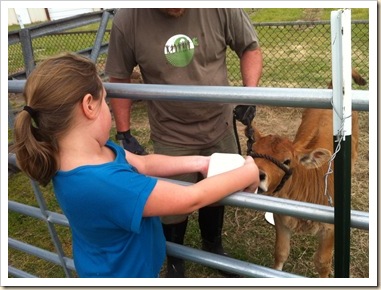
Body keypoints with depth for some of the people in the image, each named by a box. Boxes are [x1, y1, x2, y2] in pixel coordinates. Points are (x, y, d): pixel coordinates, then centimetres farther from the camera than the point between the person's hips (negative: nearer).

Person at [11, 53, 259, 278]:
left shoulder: (91, 149, -14)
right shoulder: (103, 184, -41)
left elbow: (143, 164, 0)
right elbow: (191, 199, -32)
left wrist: (198, 162, -5)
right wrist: (247, 174, -19)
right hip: (124, 273, -7)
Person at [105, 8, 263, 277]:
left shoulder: (221, 9, -16)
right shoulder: (126, 21, -17)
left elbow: (250, 47, -2)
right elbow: (119, 79, -4)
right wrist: (125, 135, -5)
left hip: (220, 129, 2)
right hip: (171, 139, -1)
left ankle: (213, 246, 54)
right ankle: (174, 259, 45)